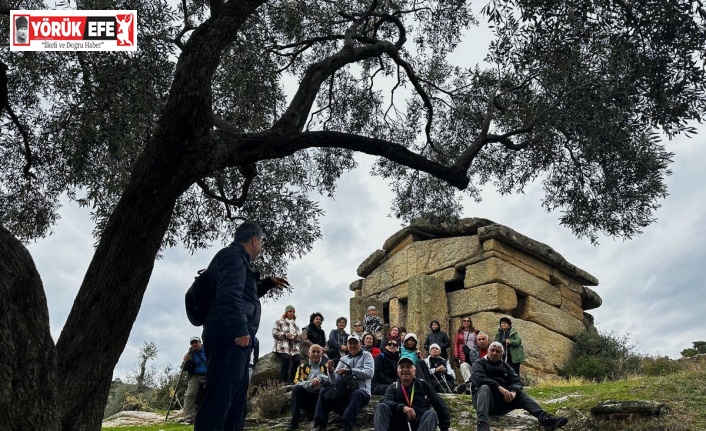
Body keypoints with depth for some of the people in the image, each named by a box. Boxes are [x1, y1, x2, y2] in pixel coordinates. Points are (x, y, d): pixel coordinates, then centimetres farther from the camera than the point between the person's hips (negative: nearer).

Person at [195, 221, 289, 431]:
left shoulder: (237, 258, 25)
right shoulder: (233, 256, -8)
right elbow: (229, 295, -23)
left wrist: (267, 283, 31)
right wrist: (240, 329, -28)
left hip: (232, 337, 11)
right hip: (229, 337, -11)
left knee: (236, 396, 15)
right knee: (220, 396, -14)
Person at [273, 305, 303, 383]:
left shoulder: (295, 325, 26)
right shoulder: (279, 322, 13)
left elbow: (300, 338, 16)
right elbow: (274, 333, -1)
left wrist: (295, 336, -7)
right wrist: (285, 335, -14)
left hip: (294, 348, 4)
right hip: (282, 347, -4)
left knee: (297, 360, -26)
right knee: (286, 359, -33)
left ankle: (292, 381, -18)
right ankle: (283, 381, -26)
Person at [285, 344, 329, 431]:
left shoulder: (326, 367, 15)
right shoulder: (302, 367, 15)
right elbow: (297, 382, -3)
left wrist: (320, 378, -22)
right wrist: (310, 383, -22)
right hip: (306, 396, 1)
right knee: (296, 388, -28)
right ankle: (294, 421, -26)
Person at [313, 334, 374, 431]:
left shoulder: (366, 355, 6)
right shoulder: (343, 359, 16)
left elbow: (369, 373, -13)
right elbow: (335, 382, 9)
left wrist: (349, 370, -17)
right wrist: (331, 371, -13)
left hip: (361, 391, -4)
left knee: (357, 394, -38)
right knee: (324, 391, -17)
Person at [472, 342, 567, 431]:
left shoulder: (505, 366, 18)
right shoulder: (479, 363, 3)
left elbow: (516, 381, 3)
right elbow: (479, 378, -18)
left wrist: (513, 392, -20)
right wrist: (499, 388, -29)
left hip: (503, 400, 5)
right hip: (485, 401, -5)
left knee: (521, 394, -14)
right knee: (485, 388, -34)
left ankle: (544, 418, -36)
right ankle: (482, 423, -58)